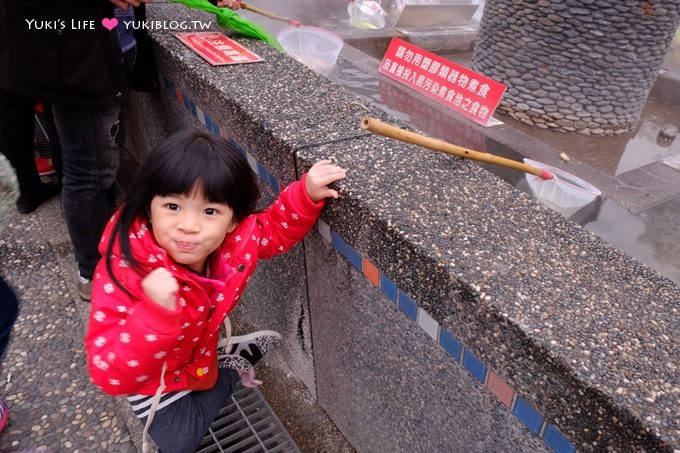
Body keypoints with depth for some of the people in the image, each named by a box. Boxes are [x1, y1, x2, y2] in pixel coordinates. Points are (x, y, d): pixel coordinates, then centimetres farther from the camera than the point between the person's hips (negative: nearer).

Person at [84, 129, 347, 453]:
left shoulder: (237, 238, -29)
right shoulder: (124, 270, -41)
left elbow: (275, 229, -6)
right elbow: (109, 374, -40)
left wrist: (306, 194, -25)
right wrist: (156, 313, -56)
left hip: (198, 349, 4)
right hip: (149, 376, -3)